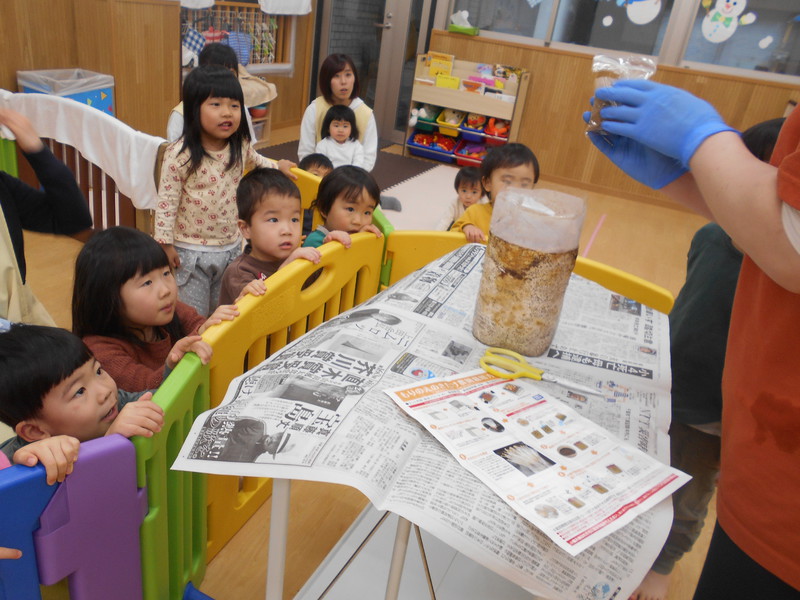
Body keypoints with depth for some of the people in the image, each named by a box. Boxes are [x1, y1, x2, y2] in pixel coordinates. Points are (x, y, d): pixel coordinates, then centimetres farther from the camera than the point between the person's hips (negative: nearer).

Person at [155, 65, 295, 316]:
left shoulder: (240, 146, -3)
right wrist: (165, 243, -12)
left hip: (231, 246, 5)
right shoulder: (179, 155, -19)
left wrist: (276, 166, 34)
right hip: (190, 252, -5)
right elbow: (167, 200, -14)